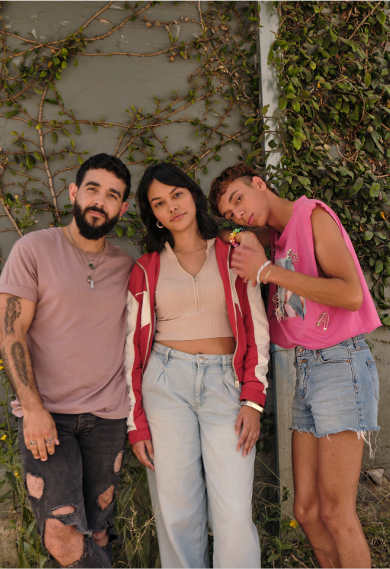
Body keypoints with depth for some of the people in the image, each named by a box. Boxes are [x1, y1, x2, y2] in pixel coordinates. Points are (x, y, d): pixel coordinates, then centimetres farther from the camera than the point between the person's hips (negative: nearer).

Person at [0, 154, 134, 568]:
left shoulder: (126, 267, 9)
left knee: (98, 530, 11)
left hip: (107, 416, 3)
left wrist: (137, 411, 10)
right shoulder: (34, 249, -2)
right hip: (45, 414, -3)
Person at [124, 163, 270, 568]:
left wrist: (252, 400, -5)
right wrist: (137, 424, 2)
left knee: (234, 515, -5)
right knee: (177, 513, 3)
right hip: (166, 382, 1)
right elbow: (134, 345, 8)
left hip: (225, 383, 0)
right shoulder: (146, 269, 9)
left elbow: (257, 328, 5)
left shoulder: (232, 255, 8)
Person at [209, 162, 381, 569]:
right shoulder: (279, 234, 15)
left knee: (335, 513, -5)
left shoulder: (312, 215, -6)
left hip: (340, 362, -7)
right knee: (306, 510, 8)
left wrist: (269, 271, -18)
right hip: (305, 369, 8)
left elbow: (351, 294, -18)